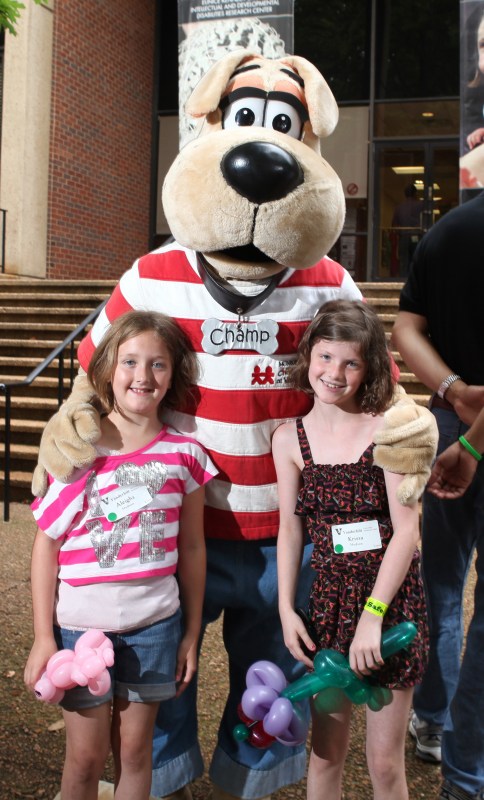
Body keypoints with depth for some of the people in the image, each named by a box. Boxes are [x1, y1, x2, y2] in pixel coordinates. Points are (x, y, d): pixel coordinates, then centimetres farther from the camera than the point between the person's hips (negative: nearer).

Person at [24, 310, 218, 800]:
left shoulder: (184, 453, -3)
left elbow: (191, 547, 4)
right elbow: (47, 544, -4)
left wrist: (191, 632, 8)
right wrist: (43, 636, -4)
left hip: (154, 625, 1)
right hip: (81, 625, -1)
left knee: (134, 750, 15)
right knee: (85, 758, 10)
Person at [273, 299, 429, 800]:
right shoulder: (289, 439, -1)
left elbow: (407, 529, -13)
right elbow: (290, 529, 4)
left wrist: (372, 616, -16)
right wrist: (286, 609, -1)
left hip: (392, 600, -2)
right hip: (328, 601, 3)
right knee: (326, 753, 16)